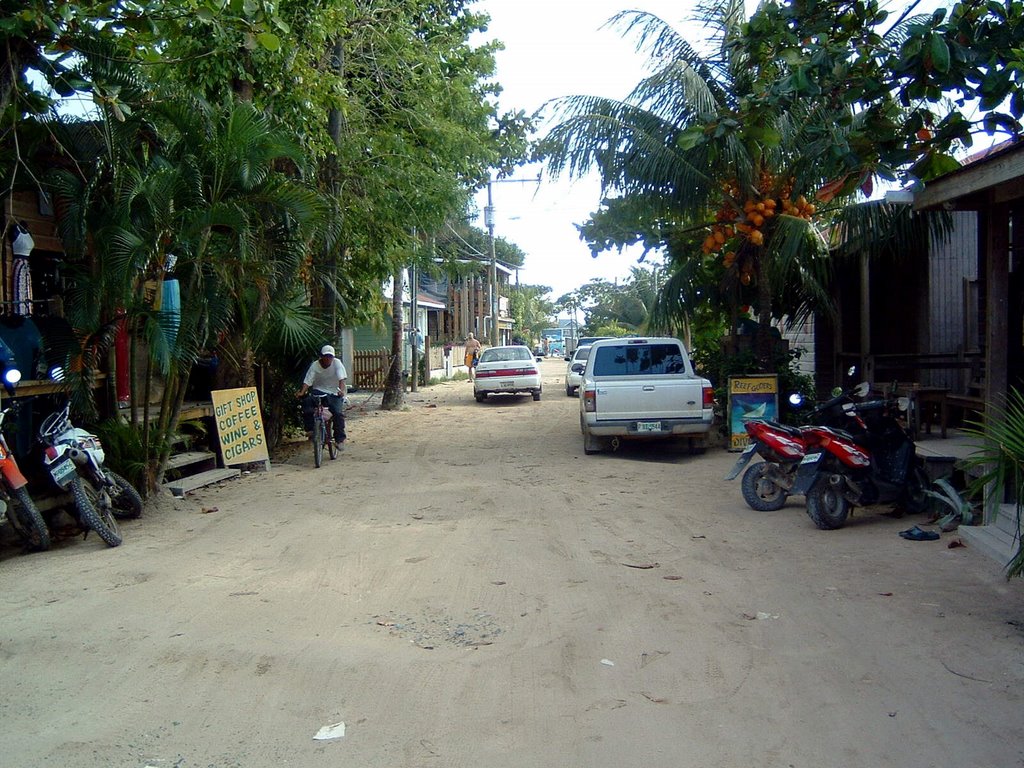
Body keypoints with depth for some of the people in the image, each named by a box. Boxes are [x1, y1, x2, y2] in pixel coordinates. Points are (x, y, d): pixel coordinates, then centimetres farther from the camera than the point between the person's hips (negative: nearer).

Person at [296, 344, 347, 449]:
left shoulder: (337, 363, -8)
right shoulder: (315, 365, -3)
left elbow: (342, 379, -21)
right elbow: (307, 381, -11)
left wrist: (342, 390, -40)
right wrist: (302, 392, -28)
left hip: (334, 394, -1)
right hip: (319, 391, 2)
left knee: (338, 413, -23)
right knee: (307, 401, -28)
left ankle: (339, 439, -11)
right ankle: (310, 428, -18)